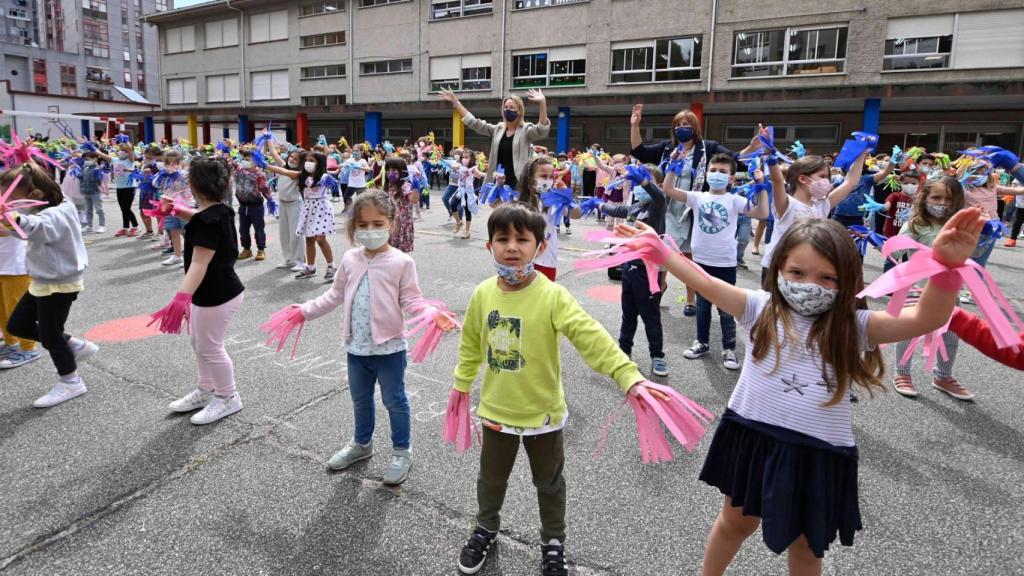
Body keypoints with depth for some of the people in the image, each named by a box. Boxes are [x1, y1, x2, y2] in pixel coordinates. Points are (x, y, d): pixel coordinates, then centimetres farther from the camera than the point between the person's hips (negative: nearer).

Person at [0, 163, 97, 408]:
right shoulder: (56, 209, 0)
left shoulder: (54, 216, -27)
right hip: (43, 282, 10)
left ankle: (71, 382, 22)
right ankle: (76, 345, 27)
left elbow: (36, 227, -51)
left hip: (59, 285, -10)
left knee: (49, 334, 4)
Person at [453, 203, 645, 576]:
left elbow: (592, 338, -32)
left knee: (548, 482, 19)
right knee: (491, 478, 23)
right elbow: (471, 345, 6)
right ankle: (486, 528, 51)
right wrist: (462, 384, 15)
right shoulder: (482, 294, -9)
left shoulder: (552, 296, -22)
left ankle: (553, 541, 44)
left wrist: (628, 376, -43)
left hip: (542, 411, -3)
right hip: (496, 409, 3)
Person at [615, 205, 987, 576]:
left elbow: (926, 319, -17)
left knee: (804, 544, 22)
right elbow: (706, 284, -6)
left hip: (817, 453, 0)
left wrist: (946, 266, -34)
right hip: (754, 437, 1)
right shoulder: (761, 309, -4)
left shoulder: (852, 326, -6)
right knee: (736, 521, 24)